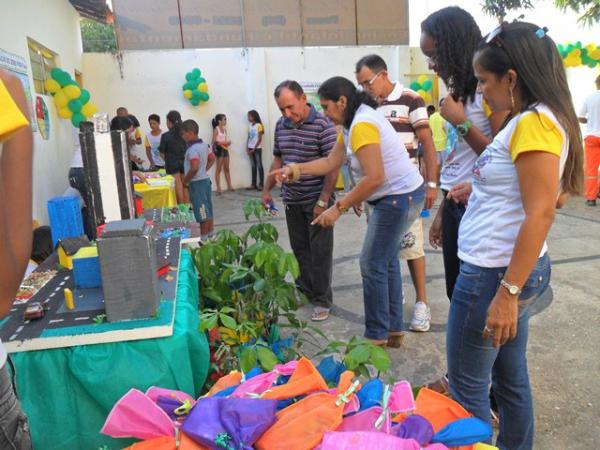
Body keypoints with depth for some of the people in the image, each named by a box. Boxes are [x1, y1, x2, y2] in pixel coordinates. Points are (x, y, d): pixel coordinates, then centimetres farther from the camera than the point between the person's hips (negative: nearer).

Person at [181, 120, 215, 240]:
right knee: (207, 209, 15)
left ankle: (203, 238, 7)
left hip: (197, 183, -9)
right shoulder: (204, 145, 8)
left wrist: (185, 180, -17)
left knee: (202, 212, -2)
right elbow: (212, 159, 19)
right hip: (205, 180, 9)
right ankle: (210, 234, 24)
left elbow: (194, 168, -29)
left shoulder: (193, 149, -20)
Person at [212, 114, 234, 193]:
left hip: (225, 149, 7)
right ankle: (218, 188, -1)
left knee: (227, 169, 11)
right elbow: (214, 141, -13)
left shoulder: (225, 129, 13)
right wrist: (223, 142, -20)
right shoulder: (216, 129, -8)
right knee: (219, 169, -4)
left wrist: (228, 142, -3)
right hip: (219, 149, -7)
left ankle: (229, 186, 18)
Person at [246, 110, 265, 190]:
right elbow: (249, 137, 12)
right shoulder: (250, 126, 11)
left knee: (259, 166, -3)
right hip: (250, 149, 6)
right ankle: (254, 184, 10)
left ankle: (261, 184, -2)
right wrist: (247, 147, 0)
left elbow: (260, 139, -11)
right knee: (253, 166, 8)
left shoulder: (259, 125, -8)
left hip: (257, 149, -6)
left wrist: (254, 148, -13)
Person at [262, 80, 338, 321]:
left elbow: (333, 165, -15)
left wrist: (323, 201, -19)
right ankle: (304, 291, 30)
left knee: (320, 252, 2)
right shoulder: (281, 125, 6)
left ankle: (322, 301, 14)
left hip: (317, 201, -6)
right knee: (299, 249, 15)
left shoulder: (323, 125, -14)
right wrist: (267, 190, 12)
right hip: (292, 201, 6)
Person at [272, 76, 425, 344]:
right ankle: (393, 329, 28)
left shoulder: (362, 124, -21)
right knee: (387, 260, 16)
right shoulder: (351, 123, 11)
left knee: (372, 265, -3)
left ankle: (377, 337, 11)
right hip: (399, 196, 11)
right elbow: (332, 162, 9)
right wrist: (297, 169, 0)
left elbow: (375, 177, -28)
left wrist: (339, 208, -25)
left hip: (400, 197, -11)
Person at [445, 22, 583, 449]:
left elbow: (541, 213, -22)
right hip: (512, 270, 10)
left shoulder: (534, 121, -17)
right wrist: (478, 192, 12)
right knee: (510, 378, 20)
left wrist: (507, 293, -23)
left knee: (467, 387, 5)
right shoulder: (529, 120, 12)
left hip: (496, 274, -10)